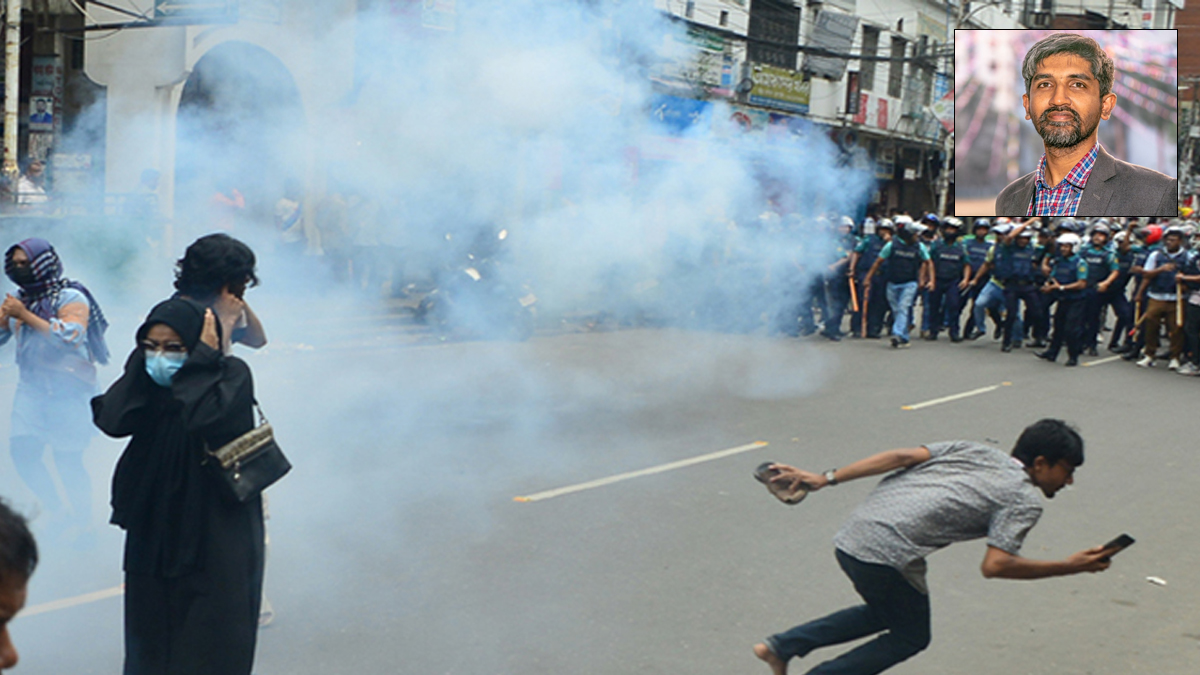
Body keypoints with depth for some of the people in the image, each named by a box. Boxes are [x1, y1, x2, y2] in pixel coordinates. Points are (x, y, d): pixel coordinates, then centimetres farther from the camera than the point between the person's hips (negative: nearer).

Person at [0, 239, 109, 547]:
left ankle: (84, 525, 10)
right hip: (32, 386, 6)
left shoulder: (70, 298, -9)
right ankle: (57, 511, 13)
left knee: (67, 460, -4)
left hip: (68, 387, -6)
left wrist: (25, 316, -21)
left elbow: (70, 336, -24)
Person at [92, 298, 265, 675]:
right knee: (152, 642, 14)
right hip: (154, 529, 5)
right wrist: (140, 363, -11)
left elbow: (204, 419, -32)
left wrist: (201, 361, -22)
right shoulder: (149, 383, 3)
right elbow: (111, 420, -14)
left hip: (216, 534, -5)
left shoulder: (232, 375, -12)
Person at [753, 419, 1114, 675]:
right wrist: (1070, 567, -3)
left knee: (886, 613, 31)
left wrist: (826, 478, 5)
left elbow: (903, 456, 8)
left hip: (850, 536, 7)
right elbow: (994, 565, -12)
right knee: (910, 638, 18)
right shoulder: (1025, 501, 1)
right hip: (889, 554, -7)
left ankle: (783, 645, 22)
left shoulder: (973, 450, 19)